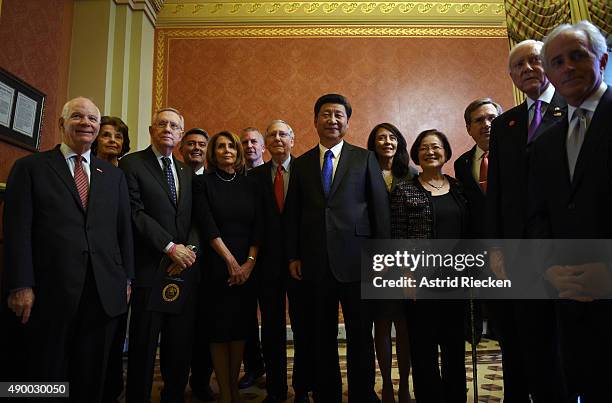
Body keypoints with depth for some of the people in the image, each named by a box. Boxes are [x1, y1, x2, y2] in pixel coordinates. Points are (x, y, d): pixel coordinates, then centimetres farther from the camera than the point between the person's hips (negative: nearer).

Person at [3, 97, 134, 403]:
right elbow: (17, 230, -4)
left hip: (104, 294, 3)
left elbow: (124, 229, 11)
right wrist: (20, 286, -10)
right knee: (45, 378, 13)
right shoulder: (30, 167, 4)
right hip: (49, 294, -2)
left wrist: (126, 278, 6)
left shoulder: (113, 175, 13)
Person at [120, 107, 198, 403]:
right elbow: (135, 213, -9)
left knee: (180, 346, 10)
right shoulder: (132, 164, 0)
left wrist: (189, 249, 0)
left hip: (185, 267, 5)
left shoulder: (186, 171, 17)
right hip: (151, 268, -4)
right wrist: (170, 247, -13)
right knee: (143, 346, 6)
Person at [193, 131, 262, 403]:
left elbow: (257, 227, 4)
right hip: (217, 266, -3)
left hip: (247, 268, 3)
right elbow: (207, 227, -7)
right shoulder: (203, 183, 2)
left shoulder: (249, 185, 10)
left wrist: (249, 263, -8)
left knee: (240, 328, 8)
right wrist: (231, 261, -13)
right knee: (220, 329, 2)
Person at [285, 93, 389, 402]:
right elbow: (292, 214, 10)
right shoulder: (301, 164, 11)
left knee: (361, 336, 7)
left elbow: (380, 209, 1)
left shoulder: (365, 159, 5)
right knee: (322, 337, 12)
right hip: (315, 263, 2)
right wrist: (293, 256, 5)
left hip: (356, 261, -2)